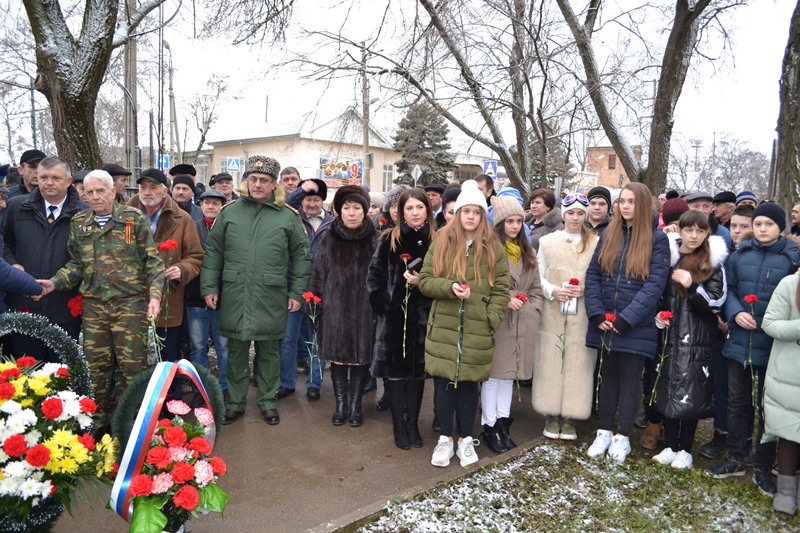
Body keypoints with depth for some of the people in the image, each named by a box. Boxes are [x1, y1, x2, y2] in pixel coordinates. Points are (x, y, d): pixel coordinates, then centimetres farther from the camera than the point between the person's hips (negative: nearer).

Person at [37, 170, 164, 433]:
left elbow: (152, 260, -3)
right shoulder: (79, 222, 11)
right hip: (93, 305, 4)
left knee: (132, 366, -2)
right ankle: (99, 421, 25)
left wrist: (154, 295, -13)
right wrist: (55, 282, -1)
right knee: (96, 367, 9)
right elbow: (77, 264, 16)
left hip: (130, 303, -4)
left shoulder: (134, 218, -1)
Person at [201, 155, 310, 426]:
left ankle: (268, 401, 27)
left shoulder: (288, 216, 1)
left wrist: (297, 292, 1)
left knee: (269, 351, 11)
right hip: (234, 297, 2)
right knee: (236, 351, 12)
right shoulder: (229, 212, 6)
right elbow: (213, 252, 9)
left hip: (271, 299, -1)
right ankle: (235, 402, 27)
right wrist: (209, 287, 4)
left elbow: (301, 256, 4)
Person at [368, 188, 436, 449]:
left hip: (423, 317, 1)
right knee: (395, 369, 4)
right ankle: (398, 425, 17)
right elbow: (375, 276, 2)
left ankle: (412, 424, 22)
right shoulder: (389, 240, 0)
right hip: (394, 315, 0)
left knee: (418, 369, 9)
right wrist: (383, 305, -5)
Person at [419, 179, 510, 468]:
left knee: (469, 383, 9)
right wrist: (450, 287, -16)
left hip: (477, 330, 0)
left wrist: (490, 320, -8)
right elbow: (425, 281, 2)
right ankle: (445, 439, 23)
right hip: (444, 327, 0)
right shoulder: (441, 242, 3)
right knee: (444, 382, 5)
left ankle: (466, 439, 27)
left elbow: (501, 289, 2)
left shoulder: (493, 247, 3)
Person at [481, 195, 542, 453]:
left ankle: (503, 423, 23)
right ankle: (489, 426, 12)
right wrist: (505, 300, -18)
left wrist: (531, 311, 3)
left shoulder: (527, 252, 15)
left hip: (522, 323, 6)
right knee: (494, 373, 0)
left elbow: (536, 287, 16)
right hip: (497, 320, -6)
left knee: (509, 373, 13)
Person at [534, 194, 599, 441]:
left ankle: (569, 417, 14)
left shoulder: (596, 243, 2)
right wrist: (553, 291, -10)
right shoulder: (548, 241, 6)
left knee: (577, 363, 2)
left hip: (582, 315, -1)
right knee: (551, 362, 3)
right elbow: (538, 276, 7)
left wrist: (585, 290, -13)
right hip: (553, 313, 1)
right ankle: (553, 415, 15)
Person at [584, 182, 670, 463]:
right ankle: (604, 432, 24)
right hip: (605, 323, 4)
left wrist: (626, 318, -18)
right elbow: (592, 274, 5)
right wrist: (597, 313, -8)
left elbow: (655, 284, -12)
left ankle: (622, 437, 19)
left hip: (636, 326, -4)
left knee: (630, 380, 6)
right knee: (608, 377, 13)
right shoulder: (608, 235, 8)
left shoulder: (657, 239, -4)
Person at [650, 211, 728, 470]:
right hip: (669, 335, 3)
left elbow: (715, 303, -6)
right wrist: (656, 314, -2)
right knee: (667, 391, 8)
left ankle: (685, 450, 15)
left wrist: (692, 286, -22)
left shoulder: (713, 263, -2)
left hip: (697, 339, -3)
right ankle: (670, 446, 22)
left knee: (690, 395, -1)